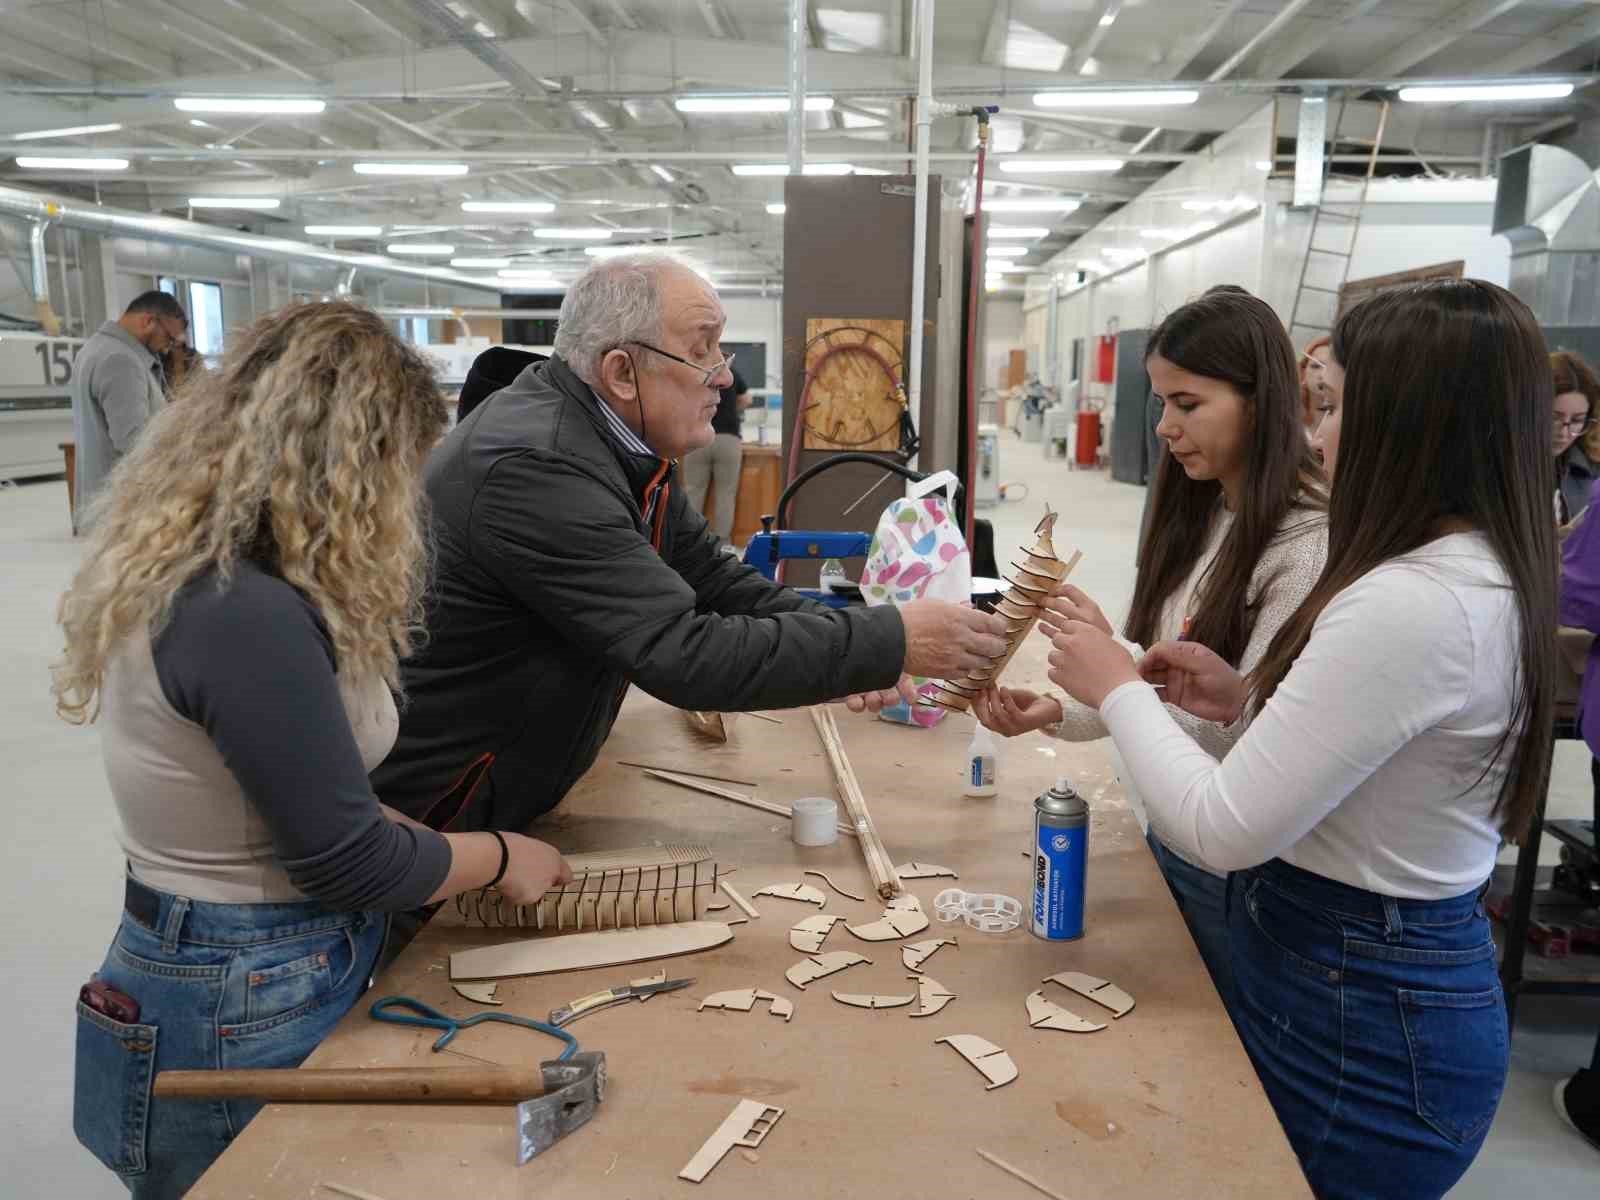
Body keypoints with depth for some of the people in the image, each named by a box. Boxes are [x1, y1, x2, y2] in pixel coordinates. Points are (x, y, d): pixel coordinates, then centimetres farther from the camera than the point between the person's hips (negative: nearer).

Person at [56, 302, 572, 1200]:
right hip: (245, 1015, -9)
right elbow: (350, 863, -23)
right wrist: (499, 857, -7)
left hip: (209, 969, 9)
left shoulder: (185, 569, 0)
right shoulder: (249, 616, -30)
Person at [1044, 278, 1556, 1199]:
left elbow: (1225, 831, -26)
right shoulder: (1489, 579, 3)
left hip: (1355, 1020, -9)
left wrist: (1117, 689, -13)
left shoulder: (1408, 605, -29)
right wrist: (1252, 698, 2)